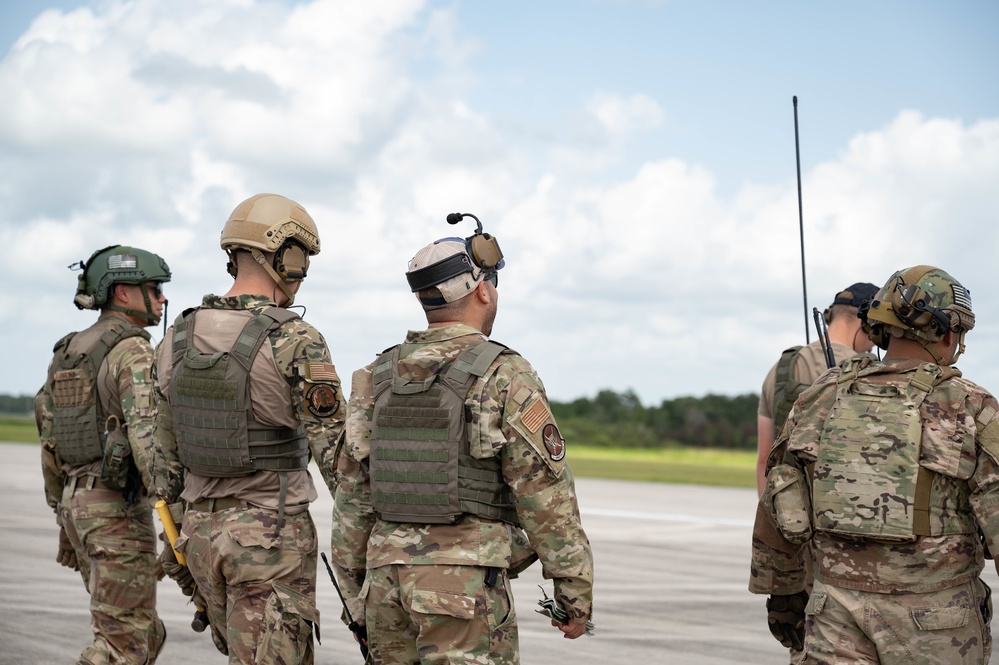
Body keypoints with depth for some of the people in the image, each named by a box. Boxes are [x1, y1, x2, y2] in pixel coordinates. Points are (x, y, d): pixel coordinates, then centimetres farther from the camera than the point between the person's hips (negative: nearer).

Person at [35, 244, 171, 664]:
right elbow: (148, 436, -24)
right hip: (119, 508, -9)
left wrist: (65, 520, 23)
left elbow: (51, 444, 17)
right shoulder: (133, 352, -13)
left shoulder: (68, 355, 15)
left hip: (80, 503, 9)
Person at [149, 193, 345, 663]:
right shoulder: (296, 343, -15)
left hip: (203, 530, 7)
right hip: (272, 535, -6)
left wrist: (177, 537, 19)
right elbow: (334, 450, -16)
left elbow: (166, 453, 10)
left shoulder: (178, 339, 5)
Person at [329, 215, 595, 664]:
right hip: (467, 587, -6)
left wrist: (356, 593, 17)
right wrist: (577, 593, -4)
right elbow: (546, 497, -11)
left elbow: (353, 495, 9)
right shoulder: (506, 377, -9)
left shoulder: (379, 379, 8)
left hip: (389, 576, 6)